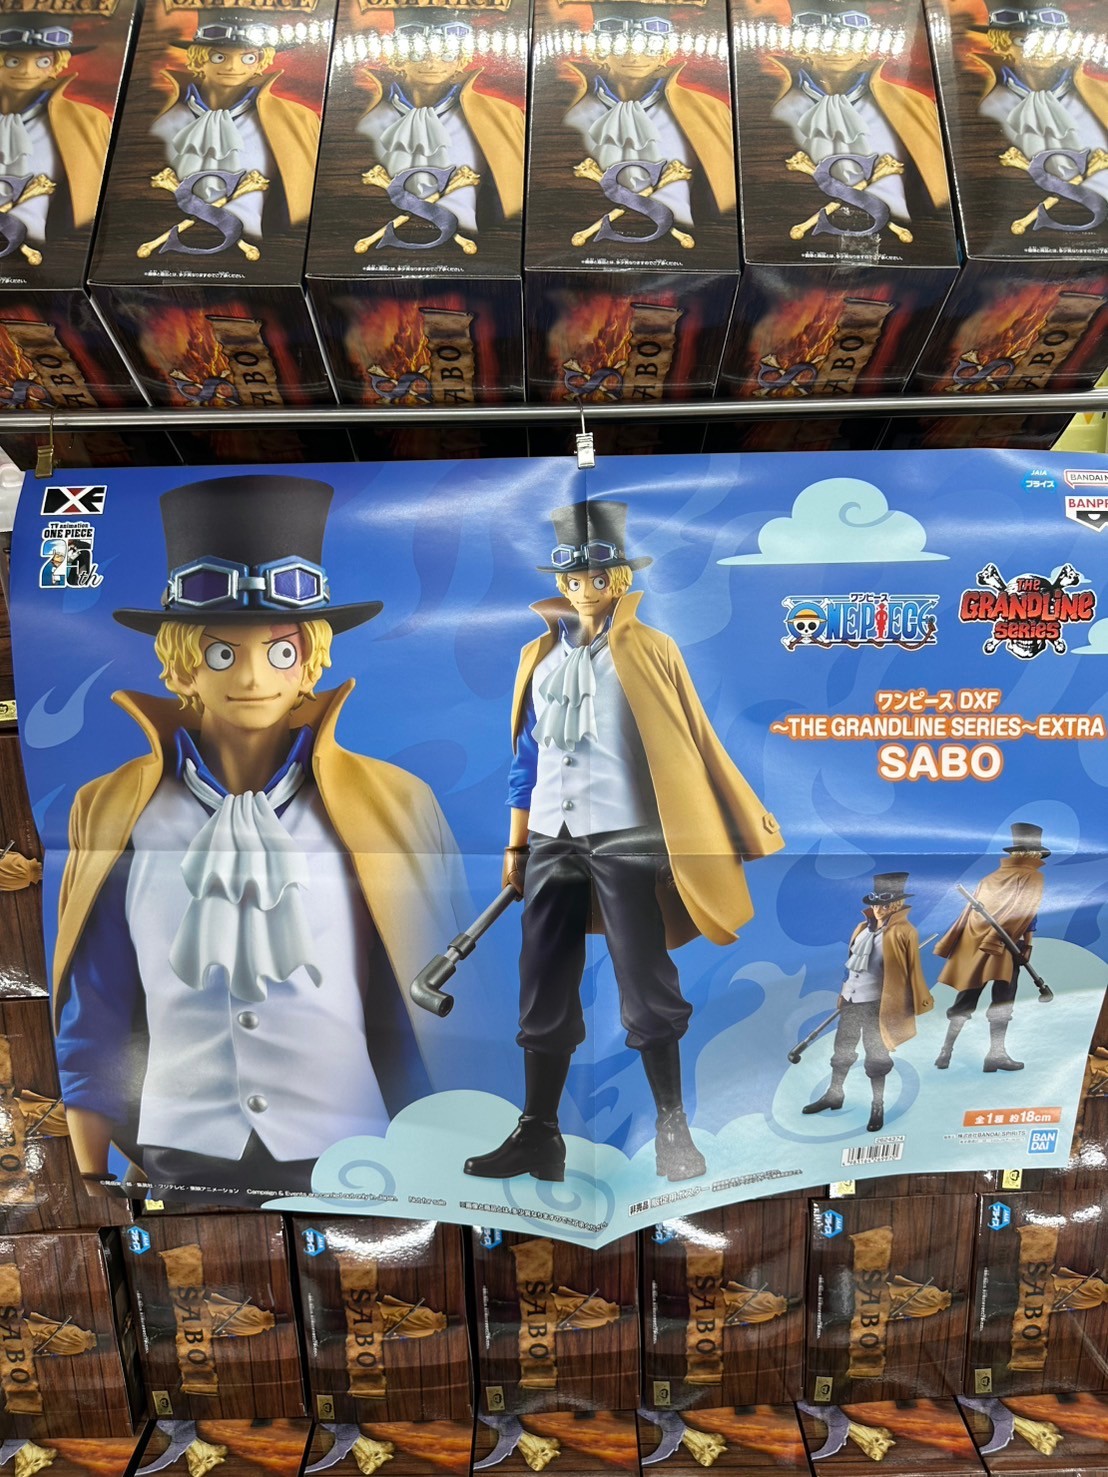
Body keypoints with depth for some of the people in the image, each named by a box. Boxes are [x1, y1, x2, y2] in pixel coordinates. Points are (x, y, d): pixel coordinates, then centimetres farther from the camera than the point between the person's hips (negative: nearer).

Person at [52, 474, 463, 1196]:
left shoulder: (391, 805, -7)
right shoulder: (113, 813, -3)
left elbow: (436, 1010, -2)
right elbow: (92, 1021, 4)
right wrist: (90, 1181, 7)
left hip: (348, 1161, -1)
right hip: (178, 1159, 1)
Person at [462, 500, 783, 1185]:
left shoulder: (650, 651, 1)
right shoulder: (541, 656, 14)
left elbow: (694, 743, 2)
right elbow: (529, 756, 16)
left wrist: (748, 825, 1)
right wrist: (516, 847, 14)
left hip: (625, 839, -4)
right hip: (552, 842, 5)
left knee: (646, 988, 1)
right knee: (543, 995, 9)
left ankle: (674, 1130, 19)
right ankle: (538, 1136, 23)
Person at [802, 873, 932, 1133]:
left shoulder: (903, 933, -12)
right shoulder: (863, 927, 8)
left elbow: (913, 969, -10)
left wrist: (922, 1003, -9)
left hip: (875, 1004, -7)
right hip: (850, 1000, 7)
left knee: (875, 1055, 4)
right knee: (841, 1049, 17)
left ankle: (878, 1107, 20)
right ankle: (834, 1095, 33)